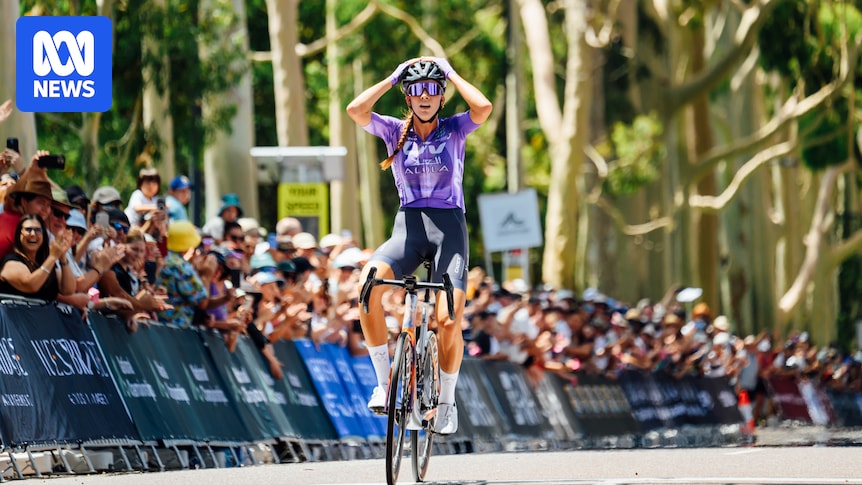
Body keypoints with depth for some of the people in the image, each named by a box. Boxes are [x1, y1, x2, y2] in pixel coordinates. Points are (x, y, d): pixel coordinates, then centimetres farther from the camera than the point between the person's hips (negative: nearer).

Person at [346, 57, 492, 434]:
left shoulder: (454, 130, 5)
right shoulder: (395, 131, 8)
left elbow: (483, 108, -17)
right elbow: (355, 109, -10)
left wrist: (451, 74, -4)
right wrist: (393, 78, -1)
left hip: (449, 226, -1)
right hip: (407, 227, 1)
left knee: (449, 320, -18)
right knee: (368, 283, -31)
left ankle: (447, 400, 7)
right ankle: (383, 380, -19)